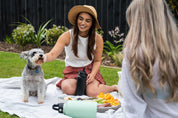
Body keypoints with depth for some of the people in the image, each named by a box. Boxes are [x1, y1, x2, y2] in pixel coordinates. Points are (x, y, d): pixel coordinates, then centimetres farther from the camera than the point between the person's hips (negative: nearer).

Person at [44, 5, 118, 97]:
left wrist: (92, 74, -16)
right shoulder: (67, 36, -14)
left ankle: (113, 87, 4)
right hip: (72, 71, -1)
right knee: (68, 89, -33)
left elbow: (97, 61, 3)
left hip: (90, 70, 1)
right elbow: (53, 54, -23)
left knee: (92, 92, -27)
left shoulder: (98, 38, -8)